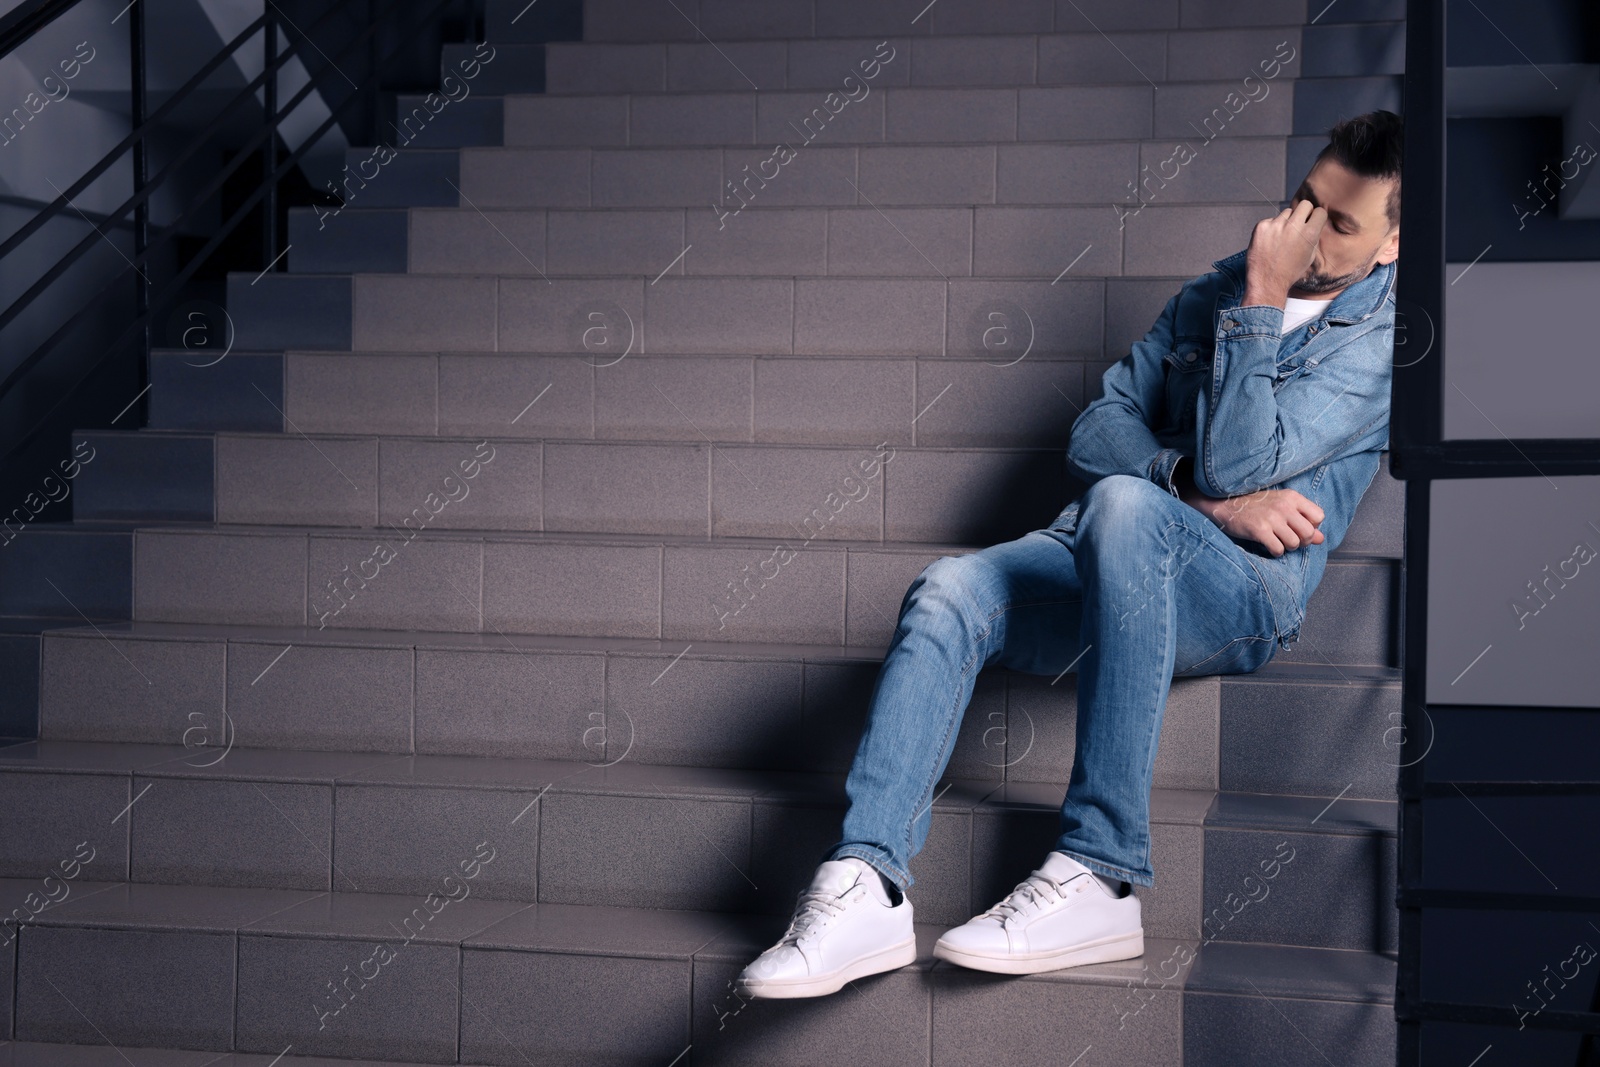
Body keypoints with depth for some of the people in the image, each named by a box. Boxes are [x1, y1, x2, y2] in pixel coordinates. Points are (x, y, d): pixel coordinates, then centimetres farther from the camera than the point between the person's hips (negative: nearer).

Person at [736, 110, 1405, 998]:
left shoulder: (1382, 333, 2)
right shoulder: (1213, 292, 21)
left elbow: (1239, 460, -12)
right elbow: (1096, 433, 10)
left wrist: (1261, 297, -9)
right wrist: (1208, 497, -6)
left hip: (1246, 592, -5)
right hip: (1112, 561, 5)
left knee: (1126, 503, -38)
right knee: (949, 590, -25)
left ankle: (1100, 876, -36)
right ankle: (867, 886, -33)